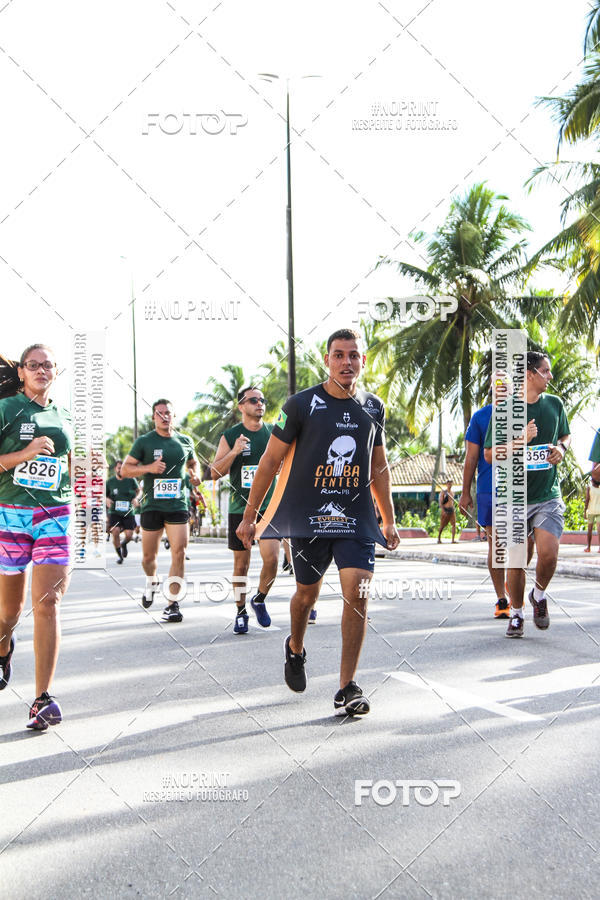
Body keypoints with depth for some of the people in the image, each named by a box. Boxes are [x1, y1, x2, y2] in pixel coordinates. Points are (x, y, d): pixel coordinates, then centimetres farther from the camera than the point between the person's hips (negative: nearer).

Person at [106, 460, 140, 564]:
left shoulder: (131, 480, -1)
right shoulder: (110, 482, 1)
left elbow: (138, 490, 14)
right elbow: (104, 495, 13)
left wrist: (135, 498, -5)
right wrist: (107, 499, -9)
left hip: (128, 512, 0)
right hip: (114, 512, 0)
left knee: (129, 535, -8)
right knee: (115, 531, -20)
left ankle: (124, 544, 32)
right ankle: (119, 555, 2)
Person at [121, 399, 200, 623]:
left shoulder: (185, 441, 10)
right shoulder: (144, 441, 1)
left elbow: (193, 462, 28)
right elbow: (124, 470, 1)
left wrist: (195, 474, 6)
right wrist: (149, 467, -15)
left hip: (177, 506, 1)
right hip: (151, 505, -1)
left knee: (179, 552, -11)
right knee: (148, 556, 8)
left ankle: (173, 603, -5)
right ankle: (152, 581, 42)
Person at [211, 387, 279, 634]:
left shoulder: (274, 433, 6)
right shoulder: (230, 436, 2)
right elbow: (215, 473, -1)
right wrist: (234, 452, -15)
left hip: (268, 506, 0)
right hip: (240, 508, 0)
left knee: (271, 558, -14)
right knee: (241, 563, 6)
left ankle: (259, 600, 12)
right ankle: (240, 612, 21)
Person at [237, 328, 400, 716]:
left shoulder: (374, 407, 6)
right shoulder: (301, 404, -5)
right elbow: (271, 461, 0)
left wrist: (389, 521, 16)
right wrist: (249, 516, 0)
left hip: (357, 517, 2)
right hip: (308, 517, -2)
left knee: (358, 593, -12)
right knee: (307, 594, 12)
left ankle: (347, 688, -3)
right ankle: (295, 649, 44)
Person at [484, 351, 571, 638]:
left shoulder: (555, 404, 6)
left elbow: (566, 435, 23)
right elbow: (489, 454, -3)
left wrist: (561, 448, 0)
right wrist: (520, 441, -18)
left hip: (549, 496, 2)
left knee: (548, 554, -13)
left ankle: (539, 595, 17)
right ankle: (516, 614, 24)